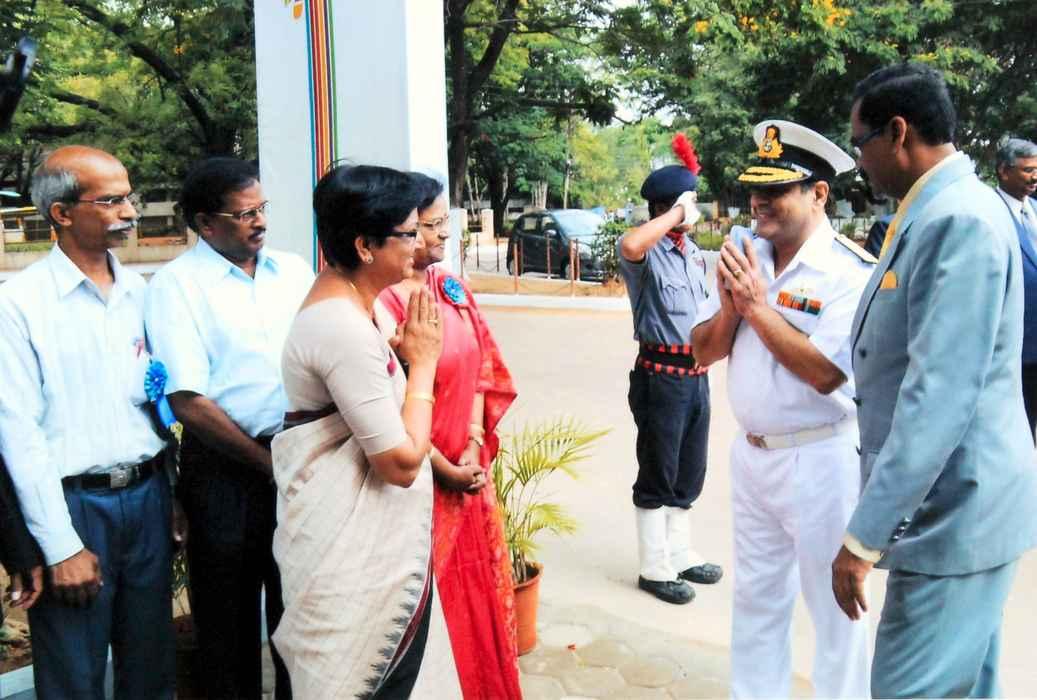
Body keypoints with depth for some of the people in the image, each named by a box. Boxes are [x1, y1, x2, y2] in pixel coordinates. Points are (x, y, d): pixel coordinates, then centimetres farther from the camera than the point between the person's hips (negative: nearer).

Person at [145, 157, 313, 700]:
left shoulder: (292, 270, 6)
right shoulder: (176, 285, -8)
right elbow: (190, 403, -13)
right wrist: (267, 462, -9)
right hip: (226, 467, -4)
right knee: (229, 611, 12)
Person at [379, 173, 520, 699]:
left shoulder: (452, 289, 7)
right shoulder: (381, 301, -16)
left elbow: (482, 370, 6)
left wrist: (474, 446, -5)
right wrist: (443, 468, -12)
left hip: (469, 468, 7)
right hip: (421, 477, -7)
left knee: (476, 586, 19)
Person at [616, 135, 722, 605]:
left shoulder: (693, 250, 12)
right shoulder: (648, 252, -14)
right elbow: (629, 244, -40)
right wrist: (676, 214, -28)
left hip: (696, 371, 8)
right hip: (661, 373, -8)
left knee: (688, 474, 17)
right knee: (657, 476, 4)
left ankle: (680, 557, 33)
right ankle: (655, 570, 17)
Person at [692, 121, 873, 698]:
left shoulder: (852, 271, -16)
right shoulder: (745, 258, 4)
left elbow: (825, 373, -25)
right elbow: (703, 353, 6)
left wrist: (758, 305, -20)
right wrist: (730, 307, -13)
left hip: (821, 461, -7)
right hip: (751, 453, 7)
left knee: (833, 606, 10)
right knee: (756, 598, 20)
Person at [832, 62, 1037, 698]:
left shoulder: (959, 220, -21)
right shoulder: (935, 213, 13)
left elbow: (940, 396, -27)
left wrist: (864, 533, -24)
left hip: (954, 513, -10)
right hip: (949, 509, 10)